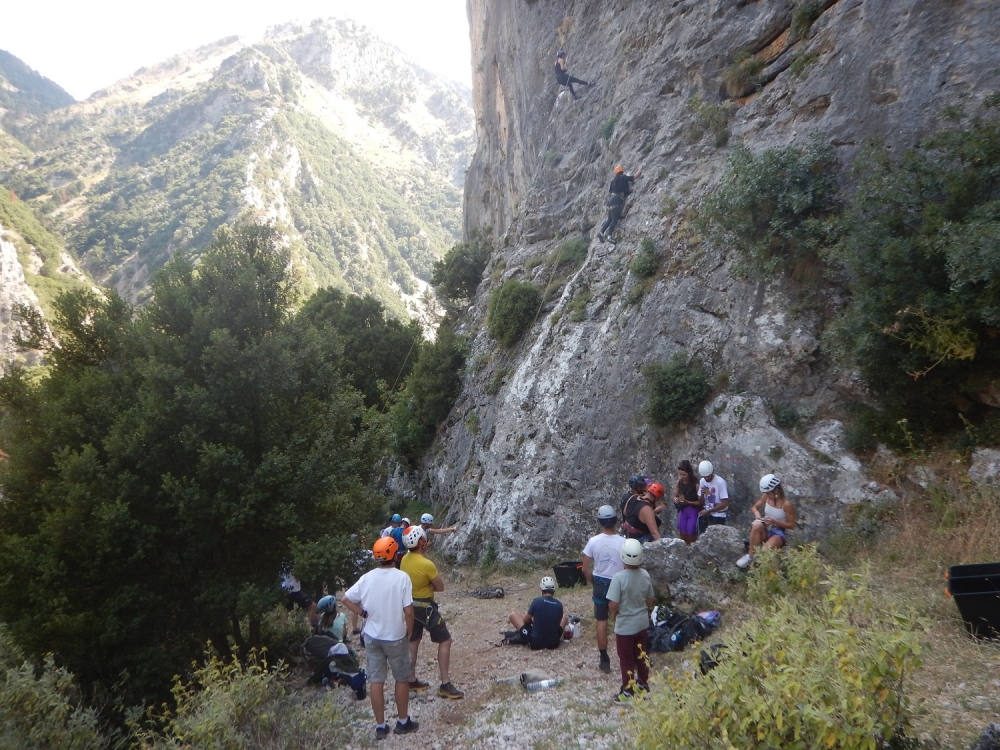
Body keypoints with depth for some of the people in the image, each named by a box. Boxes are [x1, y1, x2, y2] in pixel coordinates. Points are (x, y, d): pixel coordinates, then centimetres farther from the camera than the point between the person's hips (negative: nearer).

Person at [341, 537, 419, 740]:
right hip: (395, 637, -3)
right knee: (401, 679, 15)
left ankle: (380, 726, 19)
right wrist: (409, 633, -2)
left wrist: (364, 613, 4)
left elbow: (345, 599, 0)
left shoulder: (367, 578, -6)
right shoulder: (402, 577, -17)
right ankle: (403, 722, 25)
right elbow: (408, 610, -17)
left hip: (372, 637, 3)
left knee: (376, 681, 11)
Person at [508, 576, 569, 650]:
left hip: (535, 642, -3)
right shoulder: (559, 604, -4)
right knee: (565, 616, 27)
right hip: (554, 643, 3)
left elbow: (525, 620, -1)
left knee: (512, 615, 11)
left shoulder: (537, 601, -12)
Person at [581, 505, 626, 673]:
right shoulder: (623, 542, -16)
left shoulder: (593, 542, -12)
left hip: (600, 584, 1)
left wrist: (593, 582, 10)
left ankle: (604, 661, 16)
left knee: (602, 622, 11)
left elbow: (585, 569, -7)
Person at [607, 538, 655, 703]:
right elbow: (650, 600, 3)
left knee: (626, 659, 11)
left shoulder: (619, 578, -26)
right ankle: (643, 684, 39)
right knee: (642, 654, 23)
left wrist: (614, 614, -3)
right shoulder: (645, 575, -9)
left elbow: (613, 605, -23)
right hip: (642, 623, 5)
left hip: (625, 626, -5)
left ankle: (628, 692, 23)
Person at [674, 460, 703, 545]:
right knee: (683, 536, 11)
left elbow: (701, 502, -14)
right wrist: (676, 500, -12)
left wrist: (688, 502, -23)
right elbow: (675, 496, 10)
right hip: (682, 511, 5)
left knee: (691, 536, 0)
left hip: (693, 512, -5)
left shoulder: (695, 485, -18)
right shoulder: (679, 483, -2)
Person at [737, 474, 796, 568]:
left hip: (778, 533, -4)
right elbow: (755, 507, 14)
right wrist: (757, 513, -10)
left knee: (767, 549, -39)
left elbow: (791, 525, -9)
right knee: (756, 525, -36)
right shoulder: (766, 497, -2)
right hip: (765, 529, 4)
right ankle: (751, 555, -26)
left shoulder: (786, 504, -16)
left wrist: (774, 521, -22)